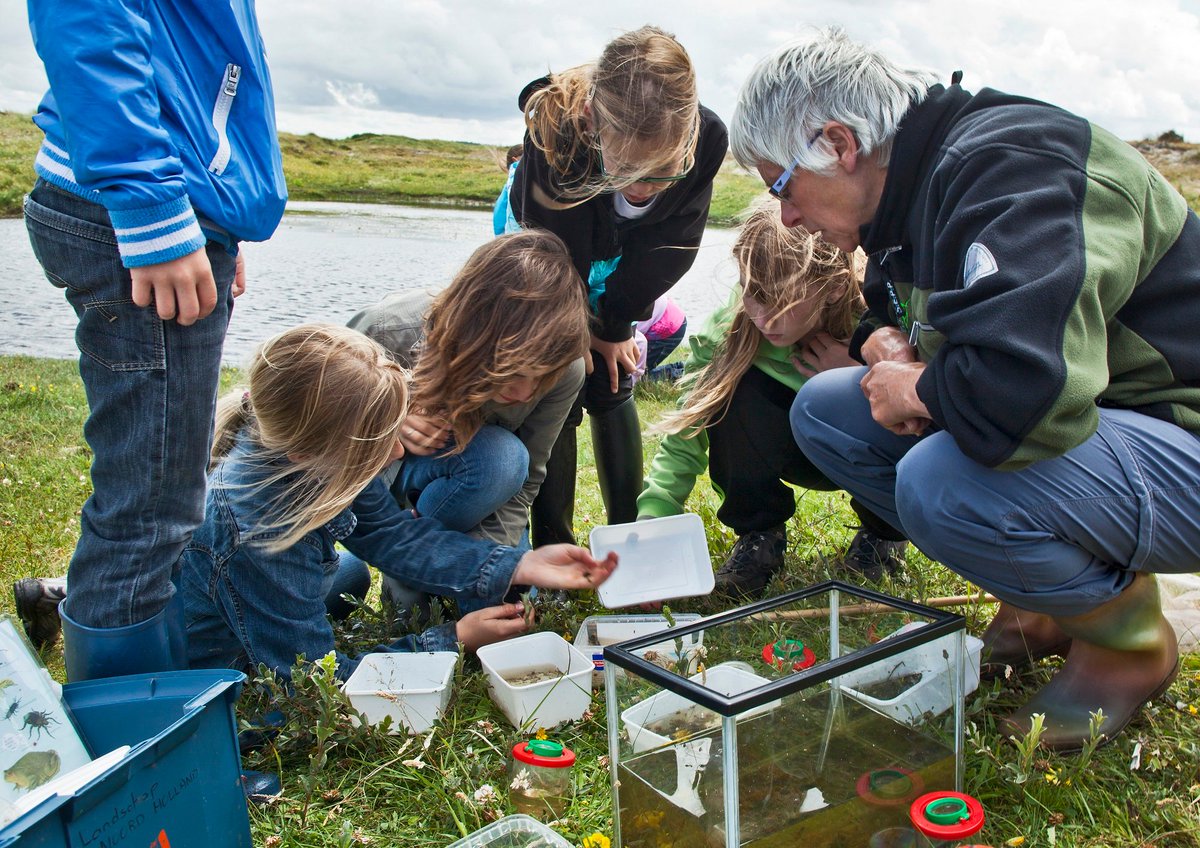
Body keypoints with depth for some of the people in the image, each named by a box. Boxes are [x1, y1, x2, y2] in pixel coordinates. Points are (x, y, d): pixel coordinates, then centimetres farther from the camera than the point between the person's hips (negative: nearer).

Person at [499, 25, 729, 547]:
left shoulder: (709, 139, -34)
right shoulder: (554, 132, -42)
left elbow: (671, 246, -18)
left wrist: (614, 325, -12)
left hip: (614, 267, 2)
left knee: (611, 388, 3)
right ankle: (552, 549, 1)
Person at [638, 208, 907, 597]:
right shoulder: (731, 326, -26)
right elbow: (684, 438, -23)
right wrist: (651, 525, -34)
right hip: (797, 451, 1)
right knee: (738, 389, -29)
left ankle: (883, 531, 1)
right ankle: (759, 535, -6)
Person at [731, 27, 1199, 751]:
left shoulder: (1009, 167, -25)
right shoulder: (918, 182, 5)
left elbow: (1025, 386, -41)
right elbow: (900, 312, 24)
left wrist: (919, 392, -19)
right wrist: (887, 342, -1)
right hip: (1083, 414, 9)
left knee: (940, 484, -36)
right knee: (824, 411, 3)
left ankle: (1127, 635, -3)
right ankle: (1048, 604, 10)